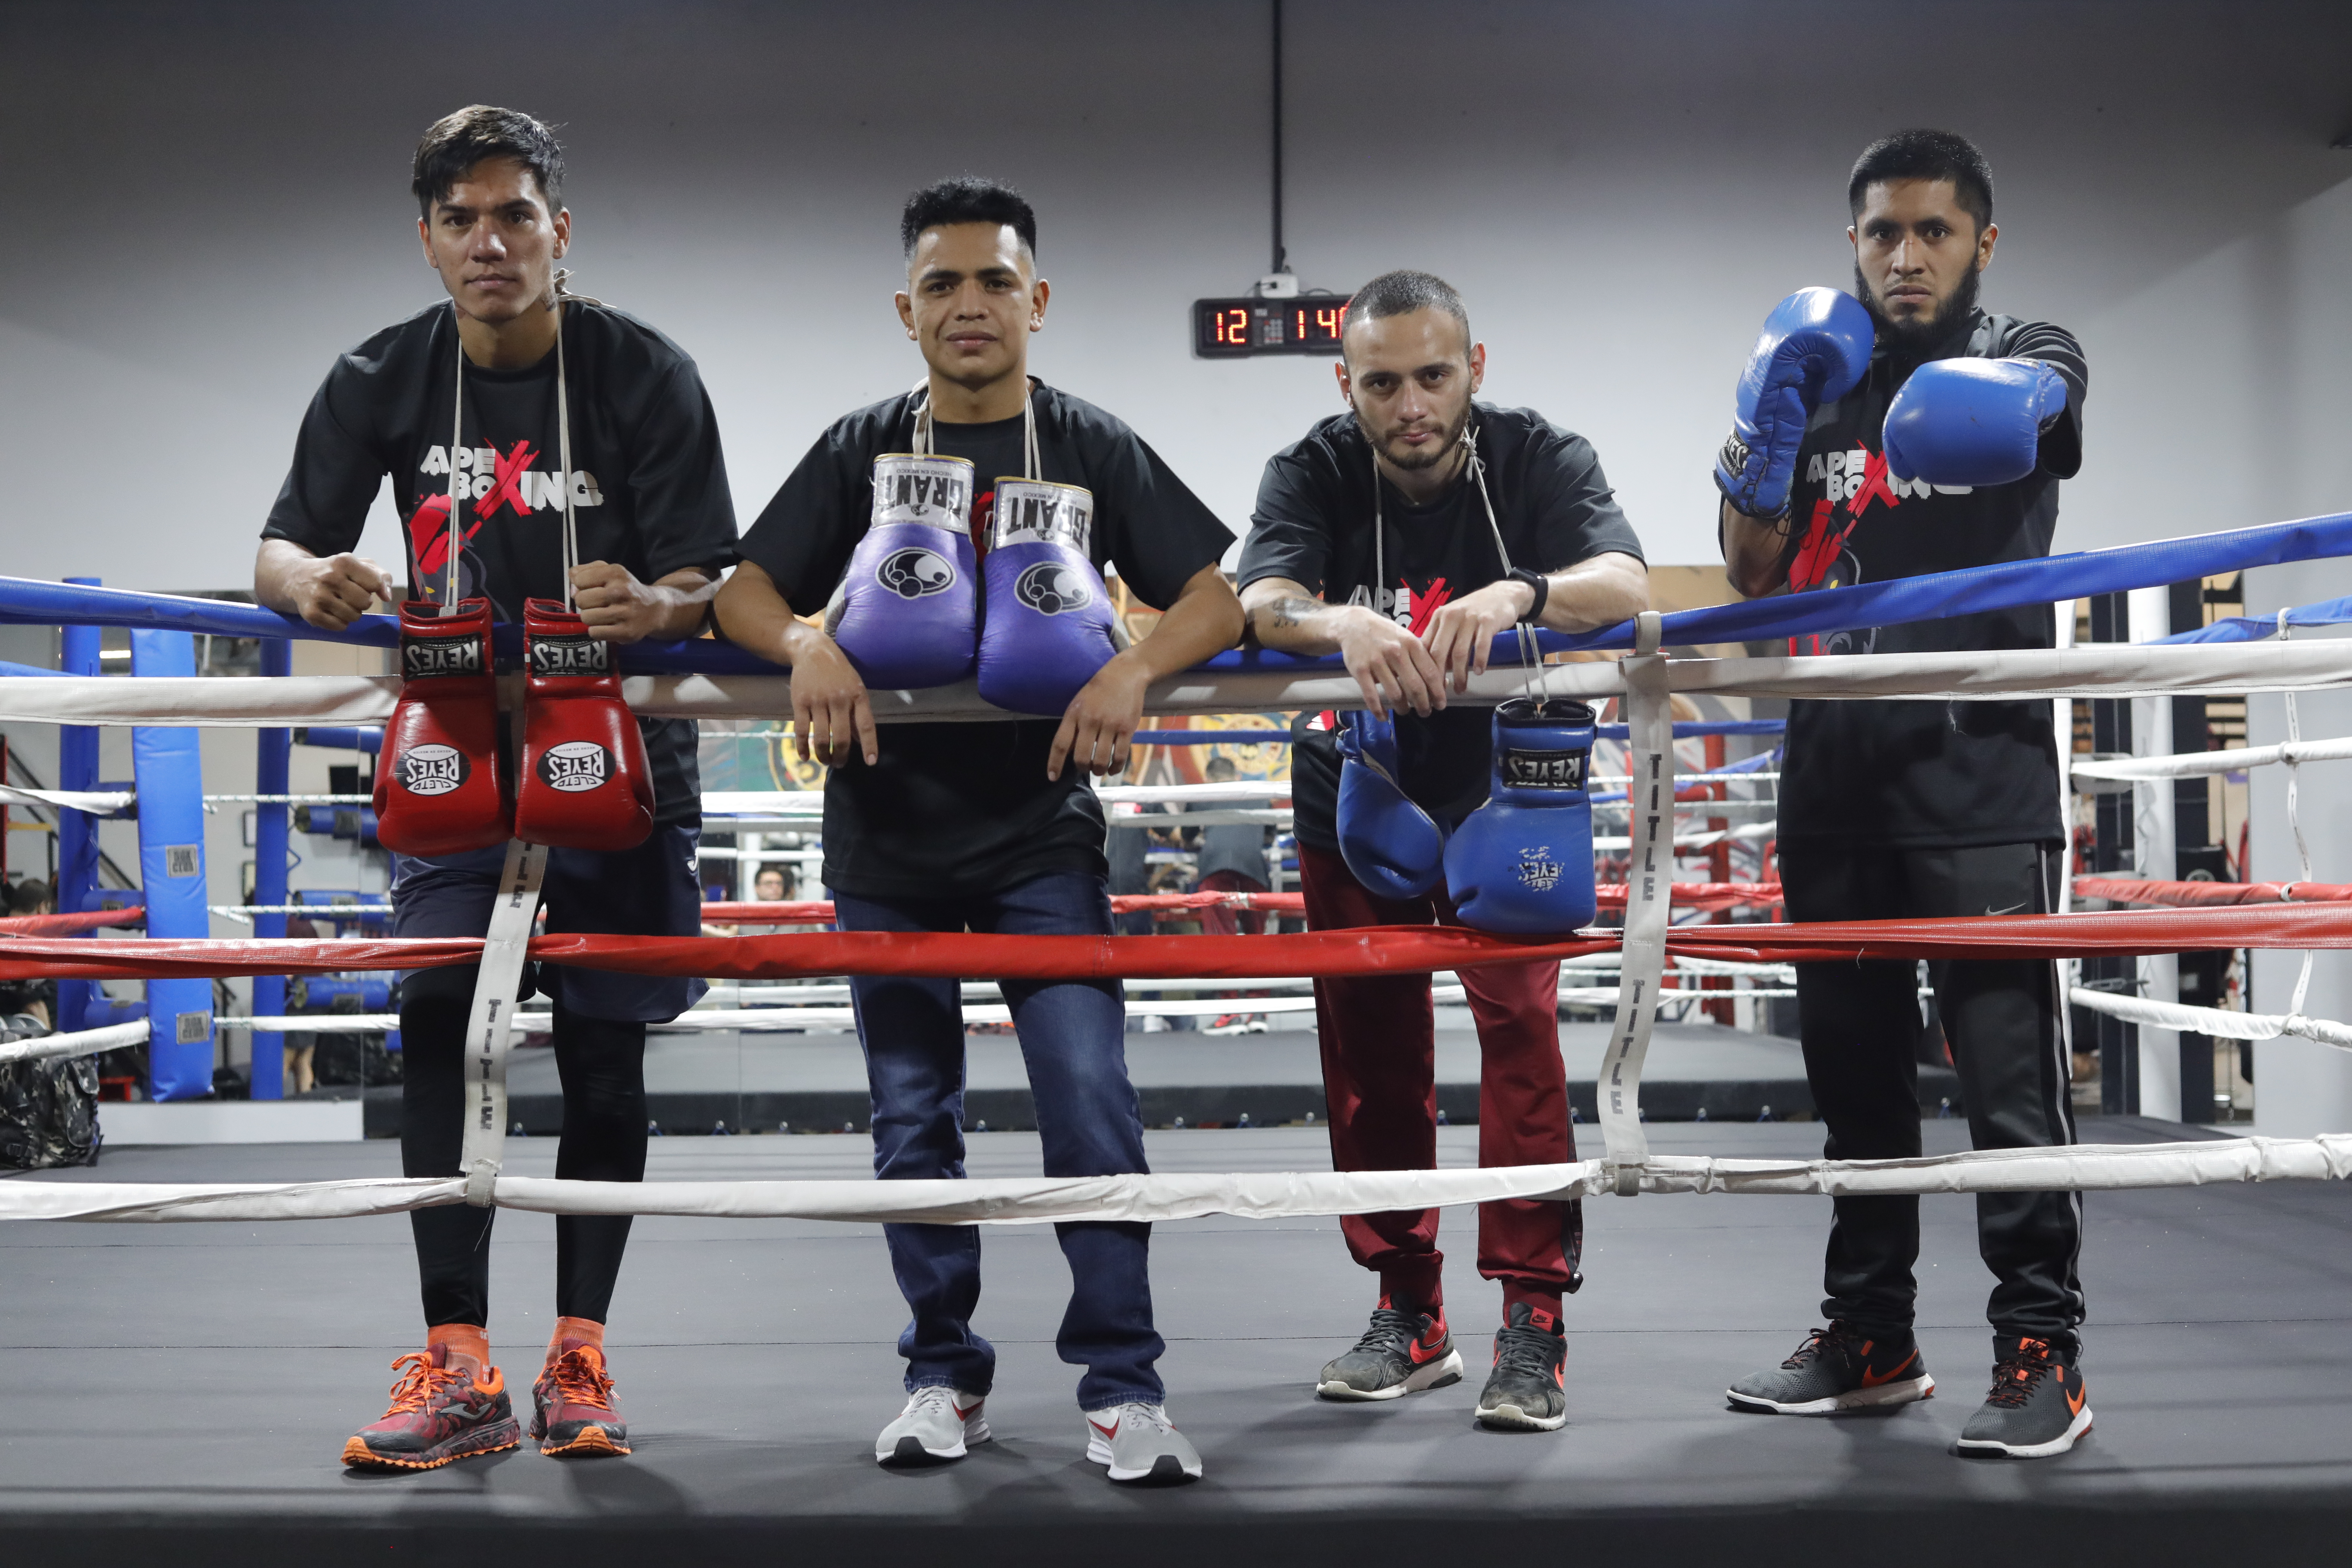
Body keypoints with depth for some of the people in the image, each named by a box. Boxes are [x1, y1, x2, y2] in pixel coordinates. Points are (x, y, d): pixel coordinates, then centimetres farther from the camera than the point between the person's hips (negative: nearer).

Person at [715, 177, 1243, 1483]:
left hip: (1039, 830, -2)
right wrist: (809, 650, -19)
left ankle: (1122, 1385, -3)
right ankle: (943, 1375, 21)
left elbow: (1218, 598, -2)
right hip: (886, 837, 2)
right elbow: (745, 592, 3)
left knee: (1090, 1103, -11)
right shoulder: (861, 451, 6)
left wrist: (1134, 667, -22)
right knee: (913, 1120, 8)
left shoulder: (1093, 448, 3)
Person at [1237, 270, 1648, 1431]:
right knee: (1369, 1045, 4)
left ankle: (1533, 1324, -11)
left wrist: (1516, 594, -52)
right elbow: (1261, 603, -29)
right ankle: (1408, 1316, 17)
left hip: (1501, 783, -2)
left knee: (1520, 1020, -16)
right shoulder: (1314, 474, -11)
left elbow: (1625, 585, -31)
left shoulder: (1537, 457, -14)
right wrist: (1347, 623, -52)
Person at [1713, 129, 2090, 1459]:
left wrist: (1990, 408, -41)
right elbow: (1755, 572, 7)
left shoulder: (2033, 354, 6)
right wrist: (1770, 416, -7)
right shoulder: (1824, 376, 16)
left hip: (1982, 763, -4)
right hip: (1837, 762, 4)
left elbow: (2027, 395, -19)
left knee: (2011, 1060, -8)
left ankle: (2044, 1350, -1)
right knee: (1853, 1058, 9)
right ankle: (1872, 1338, 18)